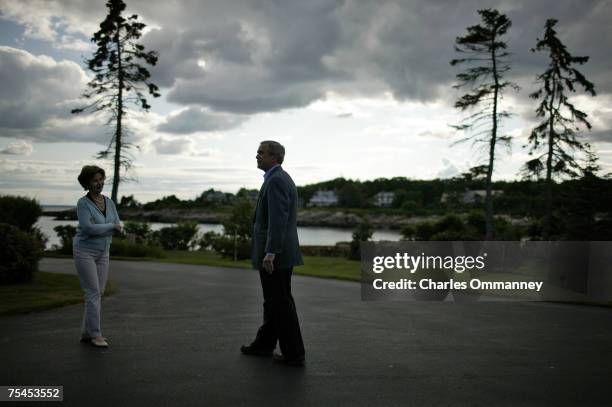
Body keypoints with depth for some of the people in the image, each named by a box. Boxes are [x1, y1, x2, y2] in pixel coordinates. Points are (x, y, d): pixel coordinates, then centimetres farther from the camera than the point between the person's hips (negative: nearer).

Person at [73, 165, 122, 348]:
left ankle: (86, 333, 16)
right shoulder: (83, 203, -11)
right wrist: (111, 226, -14)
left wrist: (97, 227, -12)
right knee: (93, 292, -9)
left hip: (102, 253, 6)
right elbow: (88, 227, -23)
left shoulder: (109, 202, 6)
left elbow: (118, 226, 3)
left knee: (98, 292, 7)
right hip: (84, 252, -6)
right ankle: (95, 334, -3)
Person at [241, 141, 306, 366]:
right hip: (281, 252, 10)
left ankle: (293, 353, 6)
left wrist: (270, 253, -29)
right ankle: (264, 344, 31)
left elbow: (278, 219, -25)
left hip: (275, 254, -10)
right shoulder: (282, 179, 16)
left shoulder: (276, 180, -16)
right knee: (273, 301, 18)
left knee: (281, 303, -2)